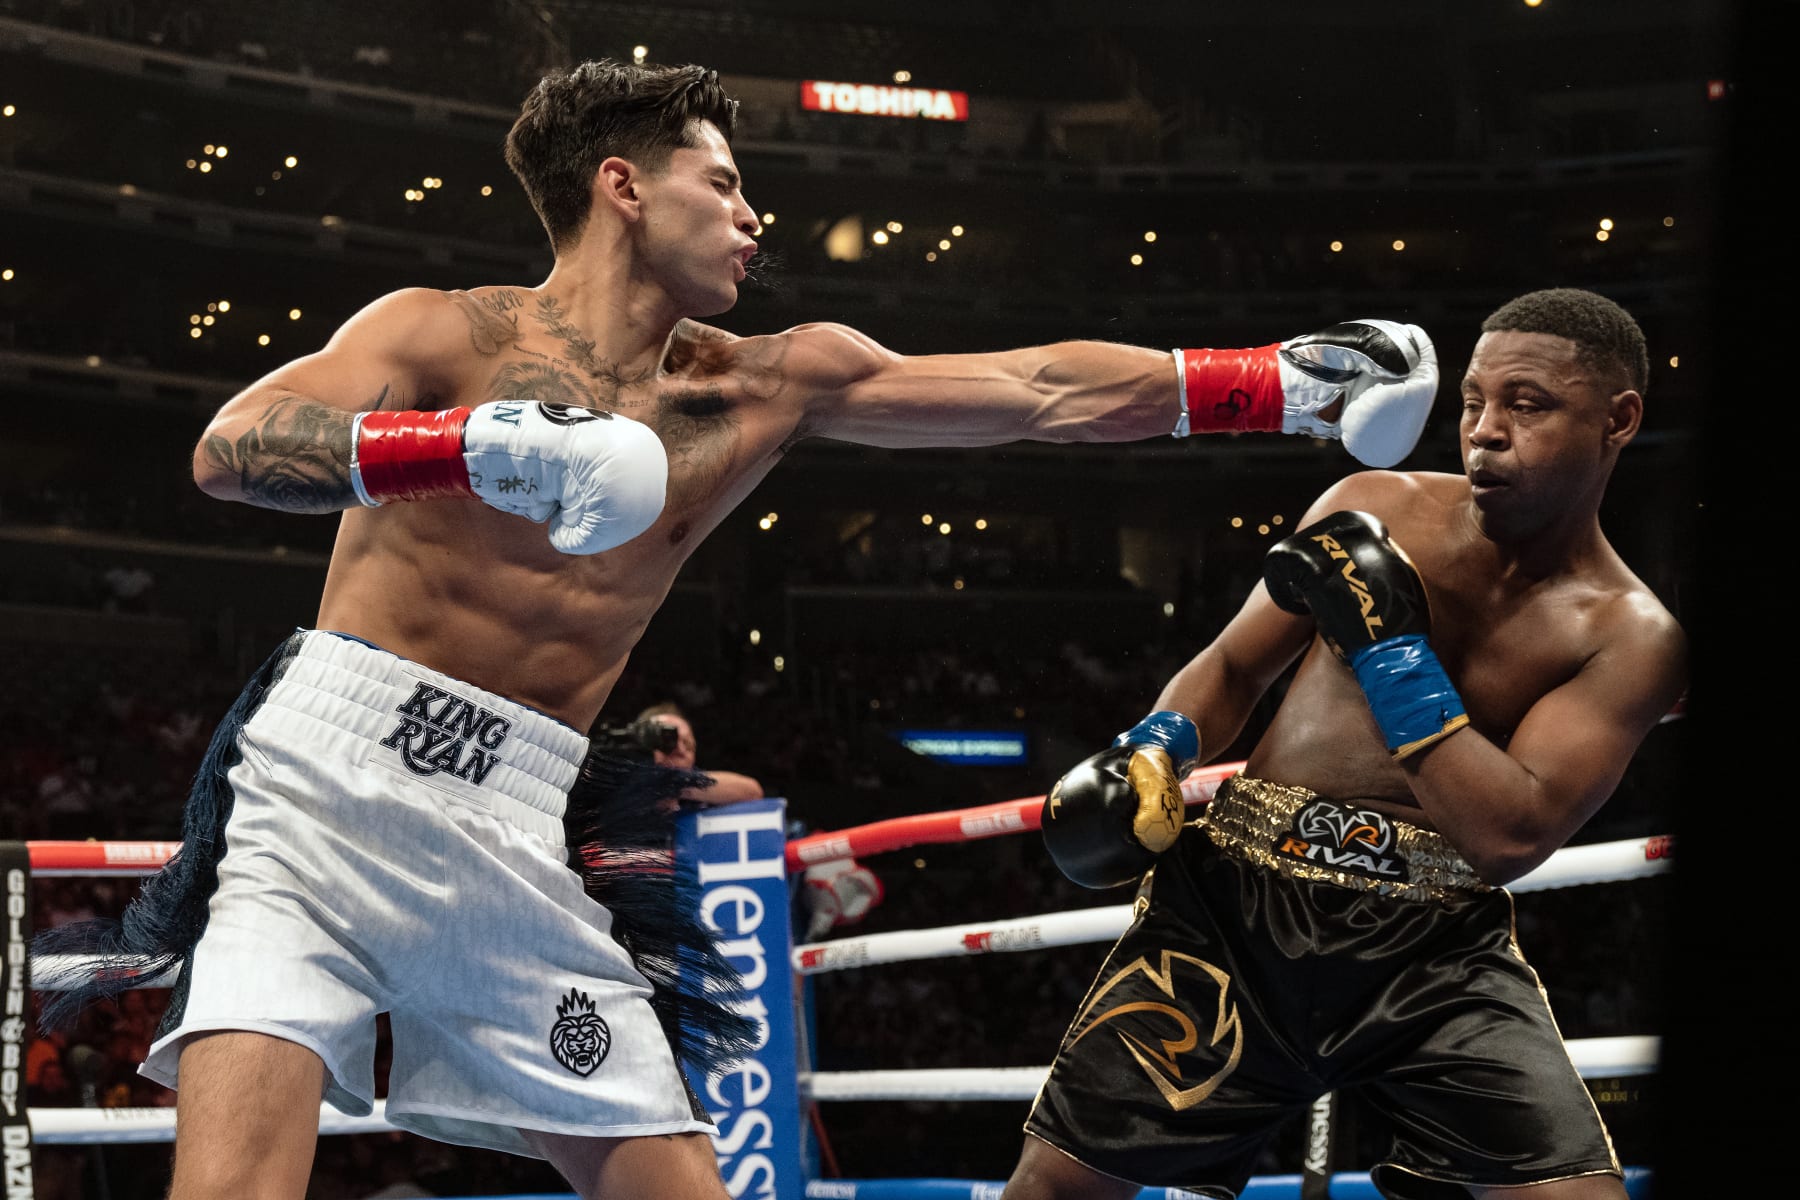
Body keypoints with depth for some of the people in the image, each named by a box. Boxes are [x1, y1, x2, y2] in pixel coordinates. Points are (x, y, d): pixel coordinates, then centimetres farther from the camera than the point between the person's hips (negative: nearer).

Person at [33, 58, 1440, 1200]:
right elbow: (229, 449, -16)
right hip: (328, 783, -4)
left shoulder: (764, 390, 13)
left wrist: (1298, 381, 7)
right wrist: (480, 447, -30)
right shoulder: (448, 333, 0)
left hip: (516, 837, 5)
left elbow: (1043, 391, 11)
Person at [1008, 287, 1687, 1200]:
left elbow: (1510, 838, -14)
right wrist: (1153, 753, -4)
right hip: (1234, 899, 1)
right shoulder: (1372, 510, 6)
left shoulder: (1629, 637, -1)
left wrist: (1391, 644, -15)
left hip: (1437, 951, -1)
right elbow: (1233, 668, 17)